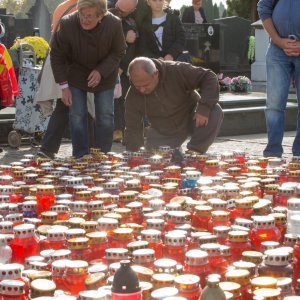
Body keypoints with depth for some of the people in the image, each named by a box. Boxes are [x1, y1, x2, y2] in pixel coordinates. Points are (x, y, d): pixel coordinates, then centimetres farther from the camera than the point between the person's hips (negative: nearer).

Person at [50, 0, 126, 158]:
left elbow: (118, 53, -9)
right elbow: (57, 56, -14)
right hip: (75, 75, -1)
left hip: (104, 76, 1)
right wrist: (64, 86, -15)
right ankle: (81, 157, 8)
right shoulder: (67, 24, -28)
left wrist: (101, 71, -23)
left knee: (105, 116, 1)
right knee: (77, 116, -4)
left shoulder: (114, 24, -26)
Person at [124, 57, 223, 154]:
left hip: (191, 117, -2)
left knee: (215, 112, -31)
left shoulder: (176, 71, -30)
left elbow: (209, 77, -27)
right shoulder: (132, 97, -19)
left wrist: (204, 108, -38)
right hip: (163, 133, 2)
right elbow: (132, 130, -12)